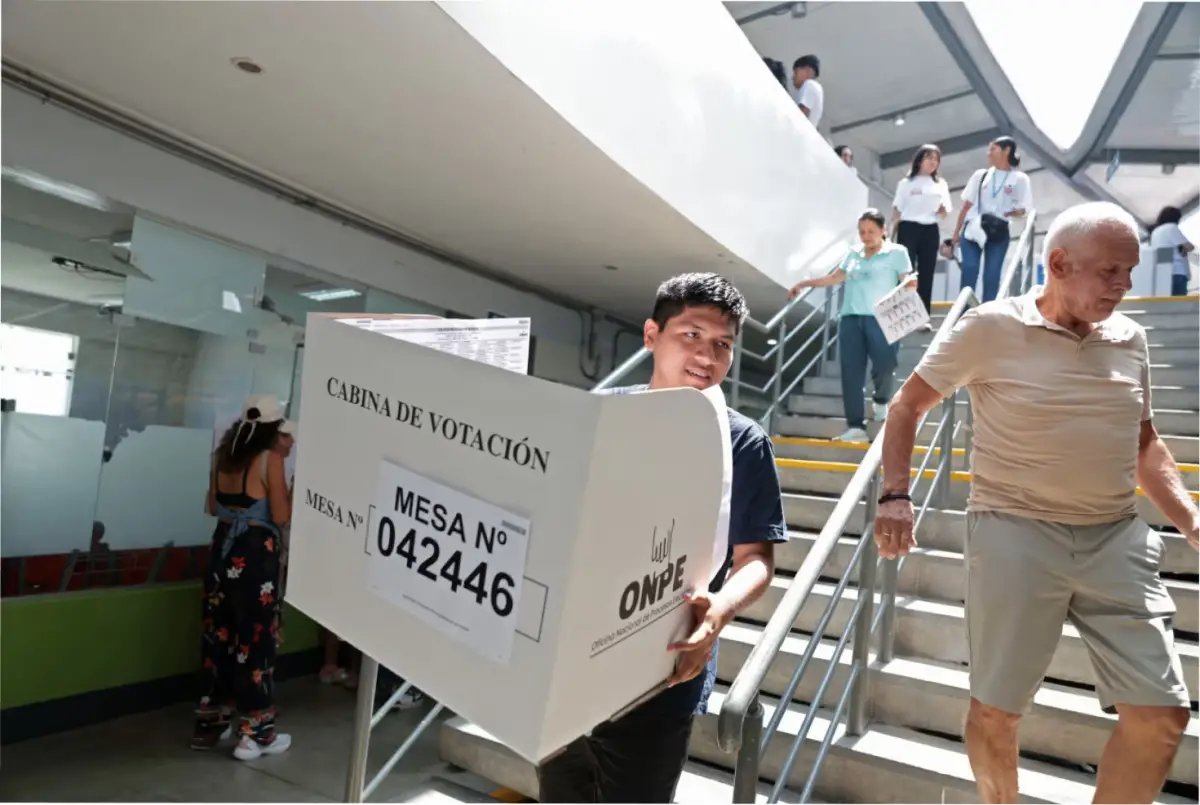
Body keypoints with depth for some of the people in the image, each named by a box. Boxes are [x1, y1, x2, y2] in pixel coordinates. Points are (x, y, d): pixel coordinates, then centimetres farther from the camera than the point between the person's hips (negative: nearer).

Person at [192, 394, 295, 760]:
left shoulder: (224, 456, 9)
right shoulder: (271, 460, -12)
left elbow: (213, 507, 17)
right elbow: (281, 516, -14)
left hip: (224, 550, 7)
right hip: (255, 555, -7)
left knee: (218, 635, 15)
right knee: (256, 639, 1)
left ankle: (208, 724, 26)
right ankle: (255, 733, 10)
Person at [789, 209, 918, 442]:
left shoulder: (896, 252, 8)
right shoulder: (854, 253, 21)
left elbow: (907, 281, 1)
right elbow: (834, 278, 28)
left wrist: (910, 283, -22)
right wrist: (804, 283, 27)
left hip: (880, 318, -4)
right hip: (850, 317, 4)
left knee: (884, 364, -17)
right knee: (851, 372, -5)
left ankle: (881, 400, 19)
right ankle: (856, 426, -4)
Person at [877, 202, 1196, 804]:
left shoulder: (1130, 338, 8)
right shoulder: (992, 328, -7)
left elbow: (1146, 445, 19)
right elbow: (908, 404, 0)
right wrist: (895, 494, -10)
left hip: (1117, 538, 5)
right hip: (1016, 534, -5)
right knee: (995, 709, 5)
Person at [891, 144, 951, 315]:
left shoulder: (941, 184, 16)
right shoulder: (906, 182, 6)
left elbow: (945, 213, 15)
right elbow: (897, 209, 3)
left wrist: (942, 210, -9)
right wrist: (892, 233, -5)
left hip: (931, 231, 4)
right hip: (909, 229, -4)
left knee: (927, 274, 2)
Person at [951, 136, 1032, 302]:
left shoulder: (1019, 179, 6)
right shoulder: (980, 175, 12)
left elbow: (1022, 210, 4)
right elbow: (967, 204, 10)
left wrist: (1005, 214, -17)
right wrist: (957, 231, 4)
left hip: (999, 232, -1)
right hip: (973, 228, 1)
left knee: (992, 275, -3)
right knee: (969, 270, -12)